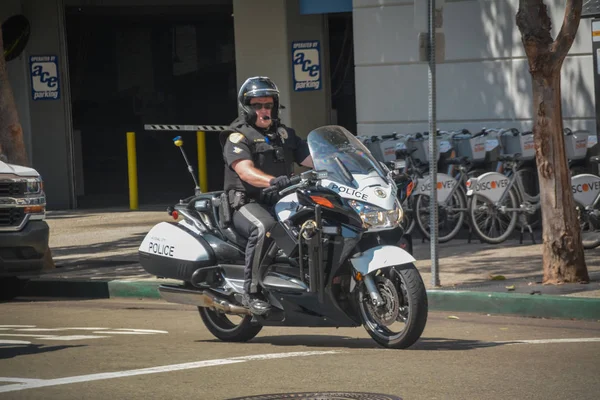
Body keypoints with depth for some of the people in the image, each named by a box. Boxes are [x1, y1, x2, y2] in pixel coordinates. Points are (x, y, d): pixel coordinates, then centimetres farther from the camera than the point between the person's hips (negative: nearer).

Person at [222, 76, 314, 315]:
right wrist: (273, 181, -38)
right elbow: (245, 171, -19)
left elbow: (311, 159, 12)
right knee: (264, 227, -38)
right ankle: (251, 292, -35)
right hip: (247, 203, -6)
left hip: (281, 202, 6)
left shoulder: (284, 134, 21)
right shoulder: (238, 138, 0)